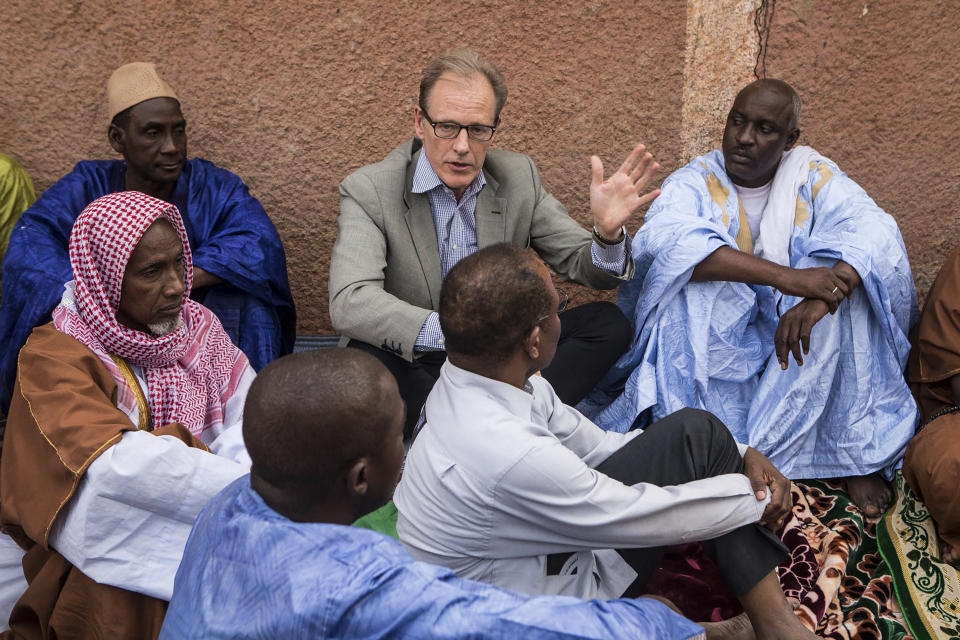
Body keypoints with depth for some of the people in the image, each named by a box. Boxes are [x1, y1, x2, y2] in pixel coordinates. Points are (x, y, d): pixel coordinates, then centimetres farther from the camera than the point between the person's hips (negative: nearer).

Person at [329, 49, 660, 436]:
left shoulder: (519, 177, 1)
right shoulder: (368, 191, -12)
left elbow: (583, 265, 5)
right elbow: (350, 303, -27)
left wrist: (607, 231, -21)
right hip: (416, 367, -3)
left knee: (608, 323, -13)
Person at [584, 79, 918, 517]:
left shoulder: (812, 176, 1)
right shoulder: (694, 182, -5)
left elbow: (875, 230, -18)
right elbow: (667, 238, -30)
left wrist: (819, 298, -39)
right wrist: (786, 277, -40)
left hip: (789, 331, 2)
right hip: (711, 343, -1)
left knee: (847, 283, -24)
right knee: (696, 277, -28)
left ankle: (856, 453, -19)